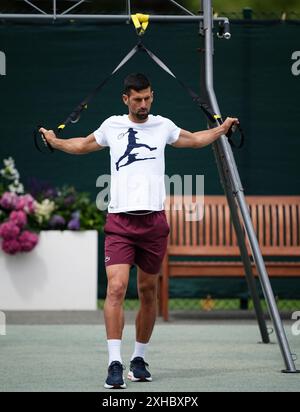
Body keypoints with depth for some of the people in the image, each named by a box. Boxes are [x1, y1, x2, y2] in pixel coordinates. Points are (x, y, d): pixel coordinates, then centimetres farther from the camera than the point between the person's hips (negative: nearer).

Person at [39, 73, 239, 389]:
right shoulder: (111, 126, 9)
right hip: (120, 221, -2)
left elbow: (194, 140, 29)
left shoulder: (163, 126, 10)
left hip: (154, 220, 2)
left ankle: (139, 359, 22)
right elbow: (83, 145, 28)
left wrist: (221, 129, 24)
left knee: (148, 293, 8)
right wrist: (55, 141, 20)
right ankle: (115, 364, -18)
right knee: (116, 287, -16)